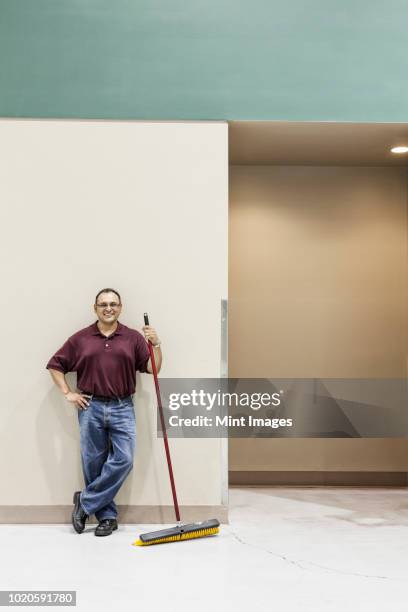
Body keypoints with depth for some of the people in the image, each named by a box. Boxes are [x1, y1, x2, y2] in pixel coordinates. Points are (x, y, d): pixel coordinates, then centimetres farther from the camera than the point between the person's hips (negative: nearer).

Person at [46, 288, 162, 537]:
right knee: (94, 465, 4)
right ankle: (107, 516, 19)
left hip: (122, 408, 0)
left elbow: (153, 368, 2)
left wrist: (156, 344, -12)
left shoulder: (133, 337, 5)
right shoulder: (80, 338, 4)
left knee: (123, 460, -9)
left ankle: (86, 501, 9)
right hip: (90, 407, 0)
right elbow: (55, 365, 11)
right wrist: (68, 393, 3)